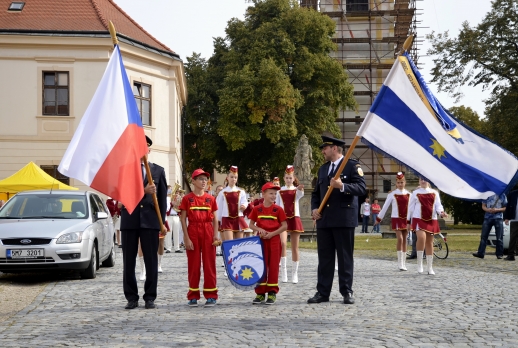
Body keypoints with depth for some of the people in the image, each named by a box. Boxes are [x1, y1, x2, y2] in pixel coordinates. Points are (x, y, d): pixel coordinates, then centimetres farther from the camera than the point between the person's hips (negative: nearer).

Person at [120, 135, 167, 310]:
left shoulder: (158, 170, 10)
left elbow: (162, 197, 8)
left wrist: (162, 222, 2)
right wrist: (144, 191, -20)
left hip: (150, 221, 0)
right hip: (129, 221, 0)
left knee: (151, 261, 0)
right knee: (128, 262, 4)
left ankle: (150, 297, 8)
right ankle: (132, 298, 11)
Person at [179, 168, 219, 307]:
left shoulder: (210, 199, 6)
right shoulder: (187, 198, 0)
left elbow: (214, 219, 7)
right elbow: (183, 219, -1)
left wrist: (215, 235, -4)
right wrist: (186, 237, -7)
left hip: (208, 233, 1)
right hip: (192, 231, -1)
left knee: (209, 264, 2)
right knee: (193, 264, 4)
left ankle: (211, 296, 8)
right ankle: (193, 296, 12)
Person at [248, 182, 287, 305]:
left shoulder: (278, 209, -1)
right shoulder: (257, 209, 3)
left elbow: (284, 226, -2)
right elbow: (251, 224, 8)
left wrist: (272, 233, -13)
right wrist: (259, 229, -12)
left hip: (274, 240, -1)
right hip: (261, 240, 1)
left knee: (273, 266, 1)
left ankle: (272, 292, 7)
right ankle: (260, 292, 10)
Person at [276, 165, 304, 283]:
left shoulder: (297, 190, 4)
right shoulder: (280, 191, 6)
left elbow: (300, 195, -21)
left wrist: (300, 189, -45)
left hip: (295, 219, 1)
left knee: (295, 247, 3)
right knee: (282, 243, -22)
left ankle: (295, 273, 10)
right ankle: (283, 270, -15)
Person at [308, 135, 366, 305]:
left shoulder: (352, 166, -1)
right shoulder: (323, 169, 20)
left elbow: (362, 188, -11)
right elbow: (316, 192, 23)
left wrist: (342, 186, -25)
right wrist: (314, 208, 6)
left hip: (344, 219, -6)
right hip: (324, 219, 6)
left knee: (345, 257, 0)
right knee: (324, 257, 6)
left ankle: (347, 292, 7)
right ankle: (322, 292, 10)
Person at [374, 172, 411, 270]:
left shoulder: (408, 194, 7)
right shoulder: (392, 194, -1)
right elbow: (385, 207, 2)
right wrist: (378, 219, 4)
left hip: (406, 219, 3)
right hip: (396, 219, -3)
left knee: (404, 240, 5)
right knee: (400, 238, -15)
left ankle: (403, 263, 12)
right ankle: (400, 262, -6)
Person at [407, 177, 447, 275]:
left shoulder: (434, 193, 11)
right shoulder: (415, 193, 6)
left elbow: (438, 205, 5)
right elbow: (411, 207, 7)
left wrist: (441, 212, -17)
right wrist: (408, 222, 6)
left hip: (431, 220, 3)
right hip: (419, 219, -3)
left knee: (429, 243, 6)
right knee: (422, 238, -26)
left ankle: (429, 267, 14)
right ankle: (419, 263, -12)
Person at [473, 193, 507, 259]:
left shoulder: (502, 195, 4)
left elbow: (505, 208, 4)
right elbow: (483, 206, 13)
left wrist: (497, 210, -13)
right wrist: (488, 210, -9)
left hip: (498, 218, -2)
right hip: (487, 217, 2)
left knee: (499, 237, -1)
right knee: (484, 236, -2)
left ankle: (500, 254, 6)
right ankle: (480, 253, -1)